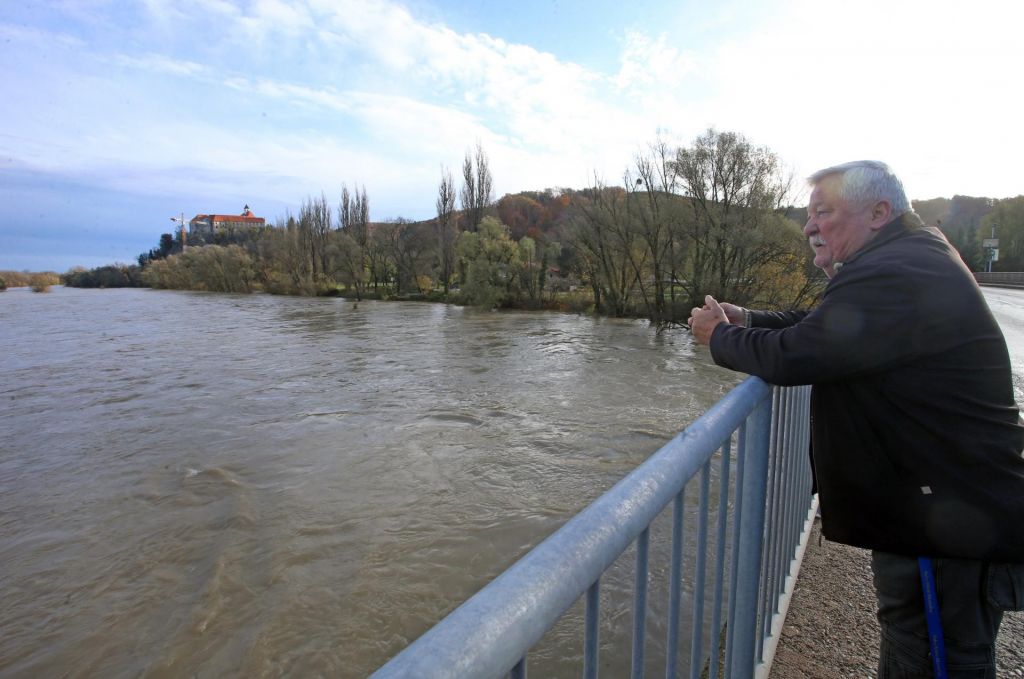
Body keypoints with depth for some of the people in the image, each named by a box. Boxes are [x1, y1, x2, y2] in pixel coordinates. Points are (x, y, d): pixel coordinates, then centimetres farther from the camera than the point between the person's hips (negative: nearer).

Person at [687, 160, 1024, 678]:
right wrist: (741, 319, 2)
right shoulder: (908, 261, 12)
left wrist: (719, 337, -9)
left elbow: (792, 357, -28)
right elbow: (815, 325, 16)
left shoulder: (892, 276, -25)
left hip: (953, 519, -10)